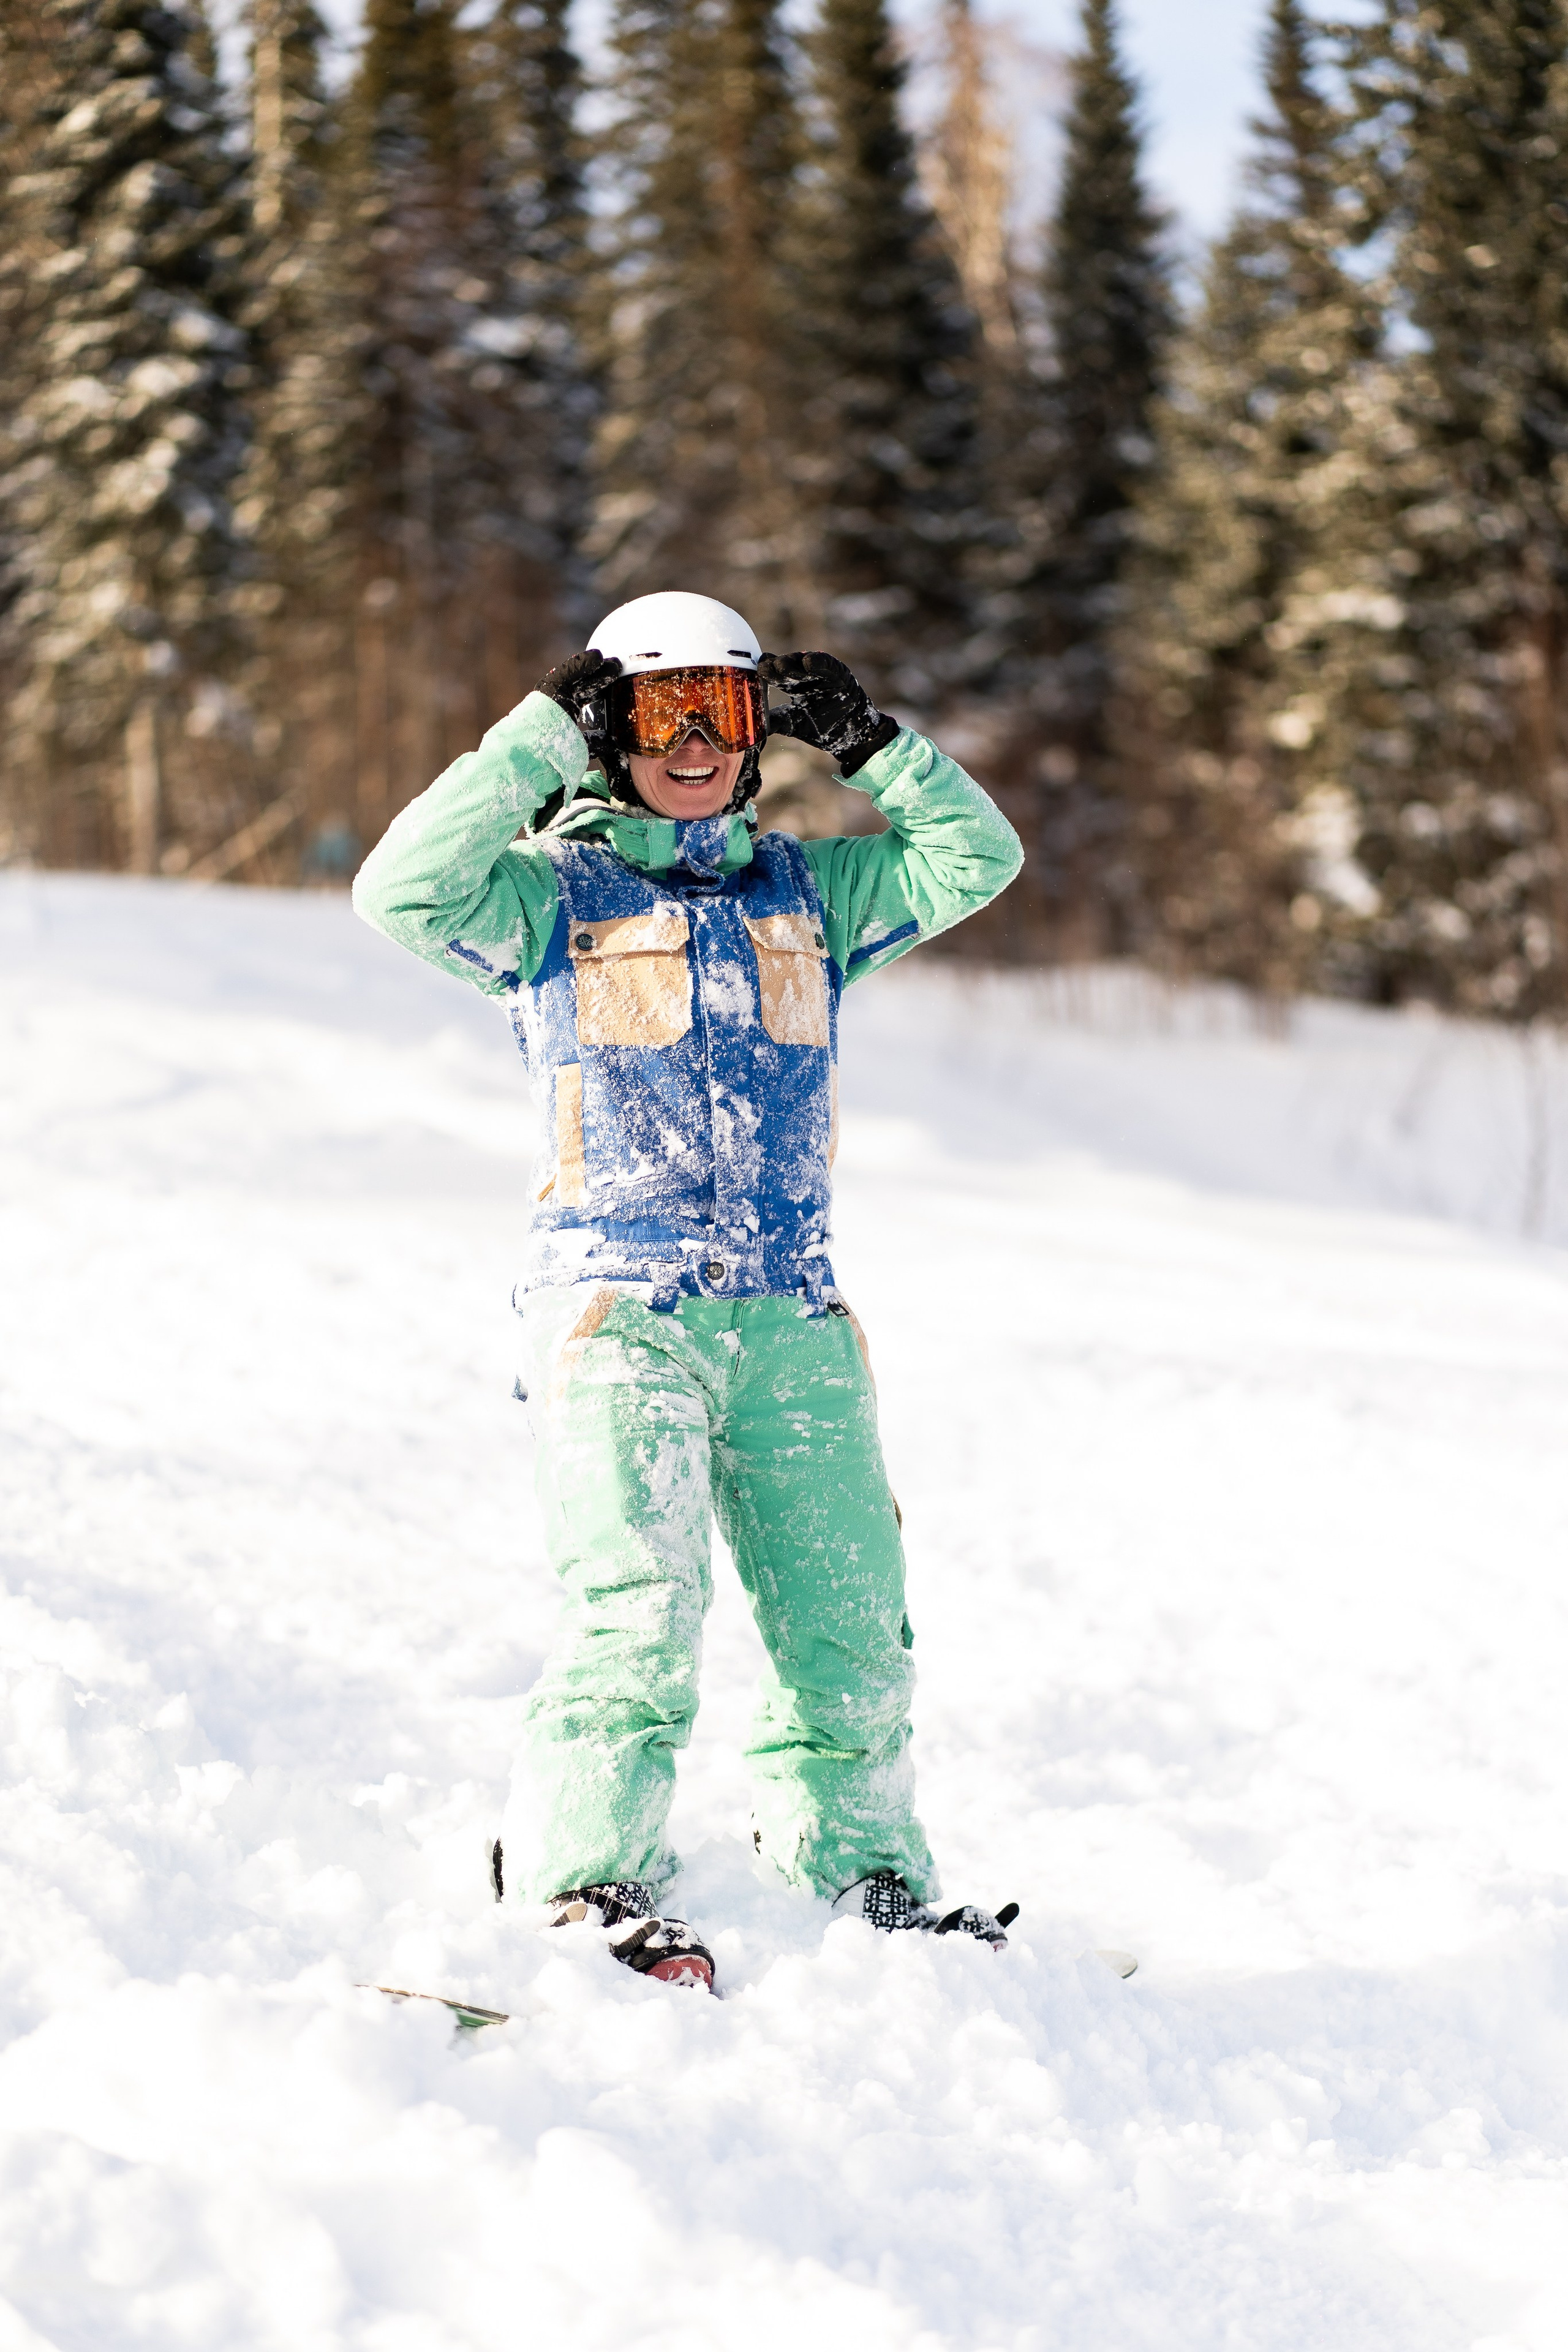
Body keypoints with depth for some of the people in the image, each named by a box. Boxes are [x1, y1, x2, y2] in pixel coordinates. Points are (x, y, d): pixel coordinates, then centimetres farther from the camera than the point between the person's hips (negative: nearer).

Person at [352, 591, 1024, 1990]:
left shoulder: (808, 893, 18)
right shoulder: (547, 892, 7)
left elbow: (974, 861, 9)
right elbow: (406, 892, -11)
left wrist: (870, 744, -1)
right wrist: (537, 741, -12)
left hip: (790, 1313, 4)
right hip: (616, 1305, -4)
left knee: (850, 1624, 5)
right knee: (642, 1604, -20)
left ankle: (867, 1879, 20)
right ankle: (583, 1887, -18)